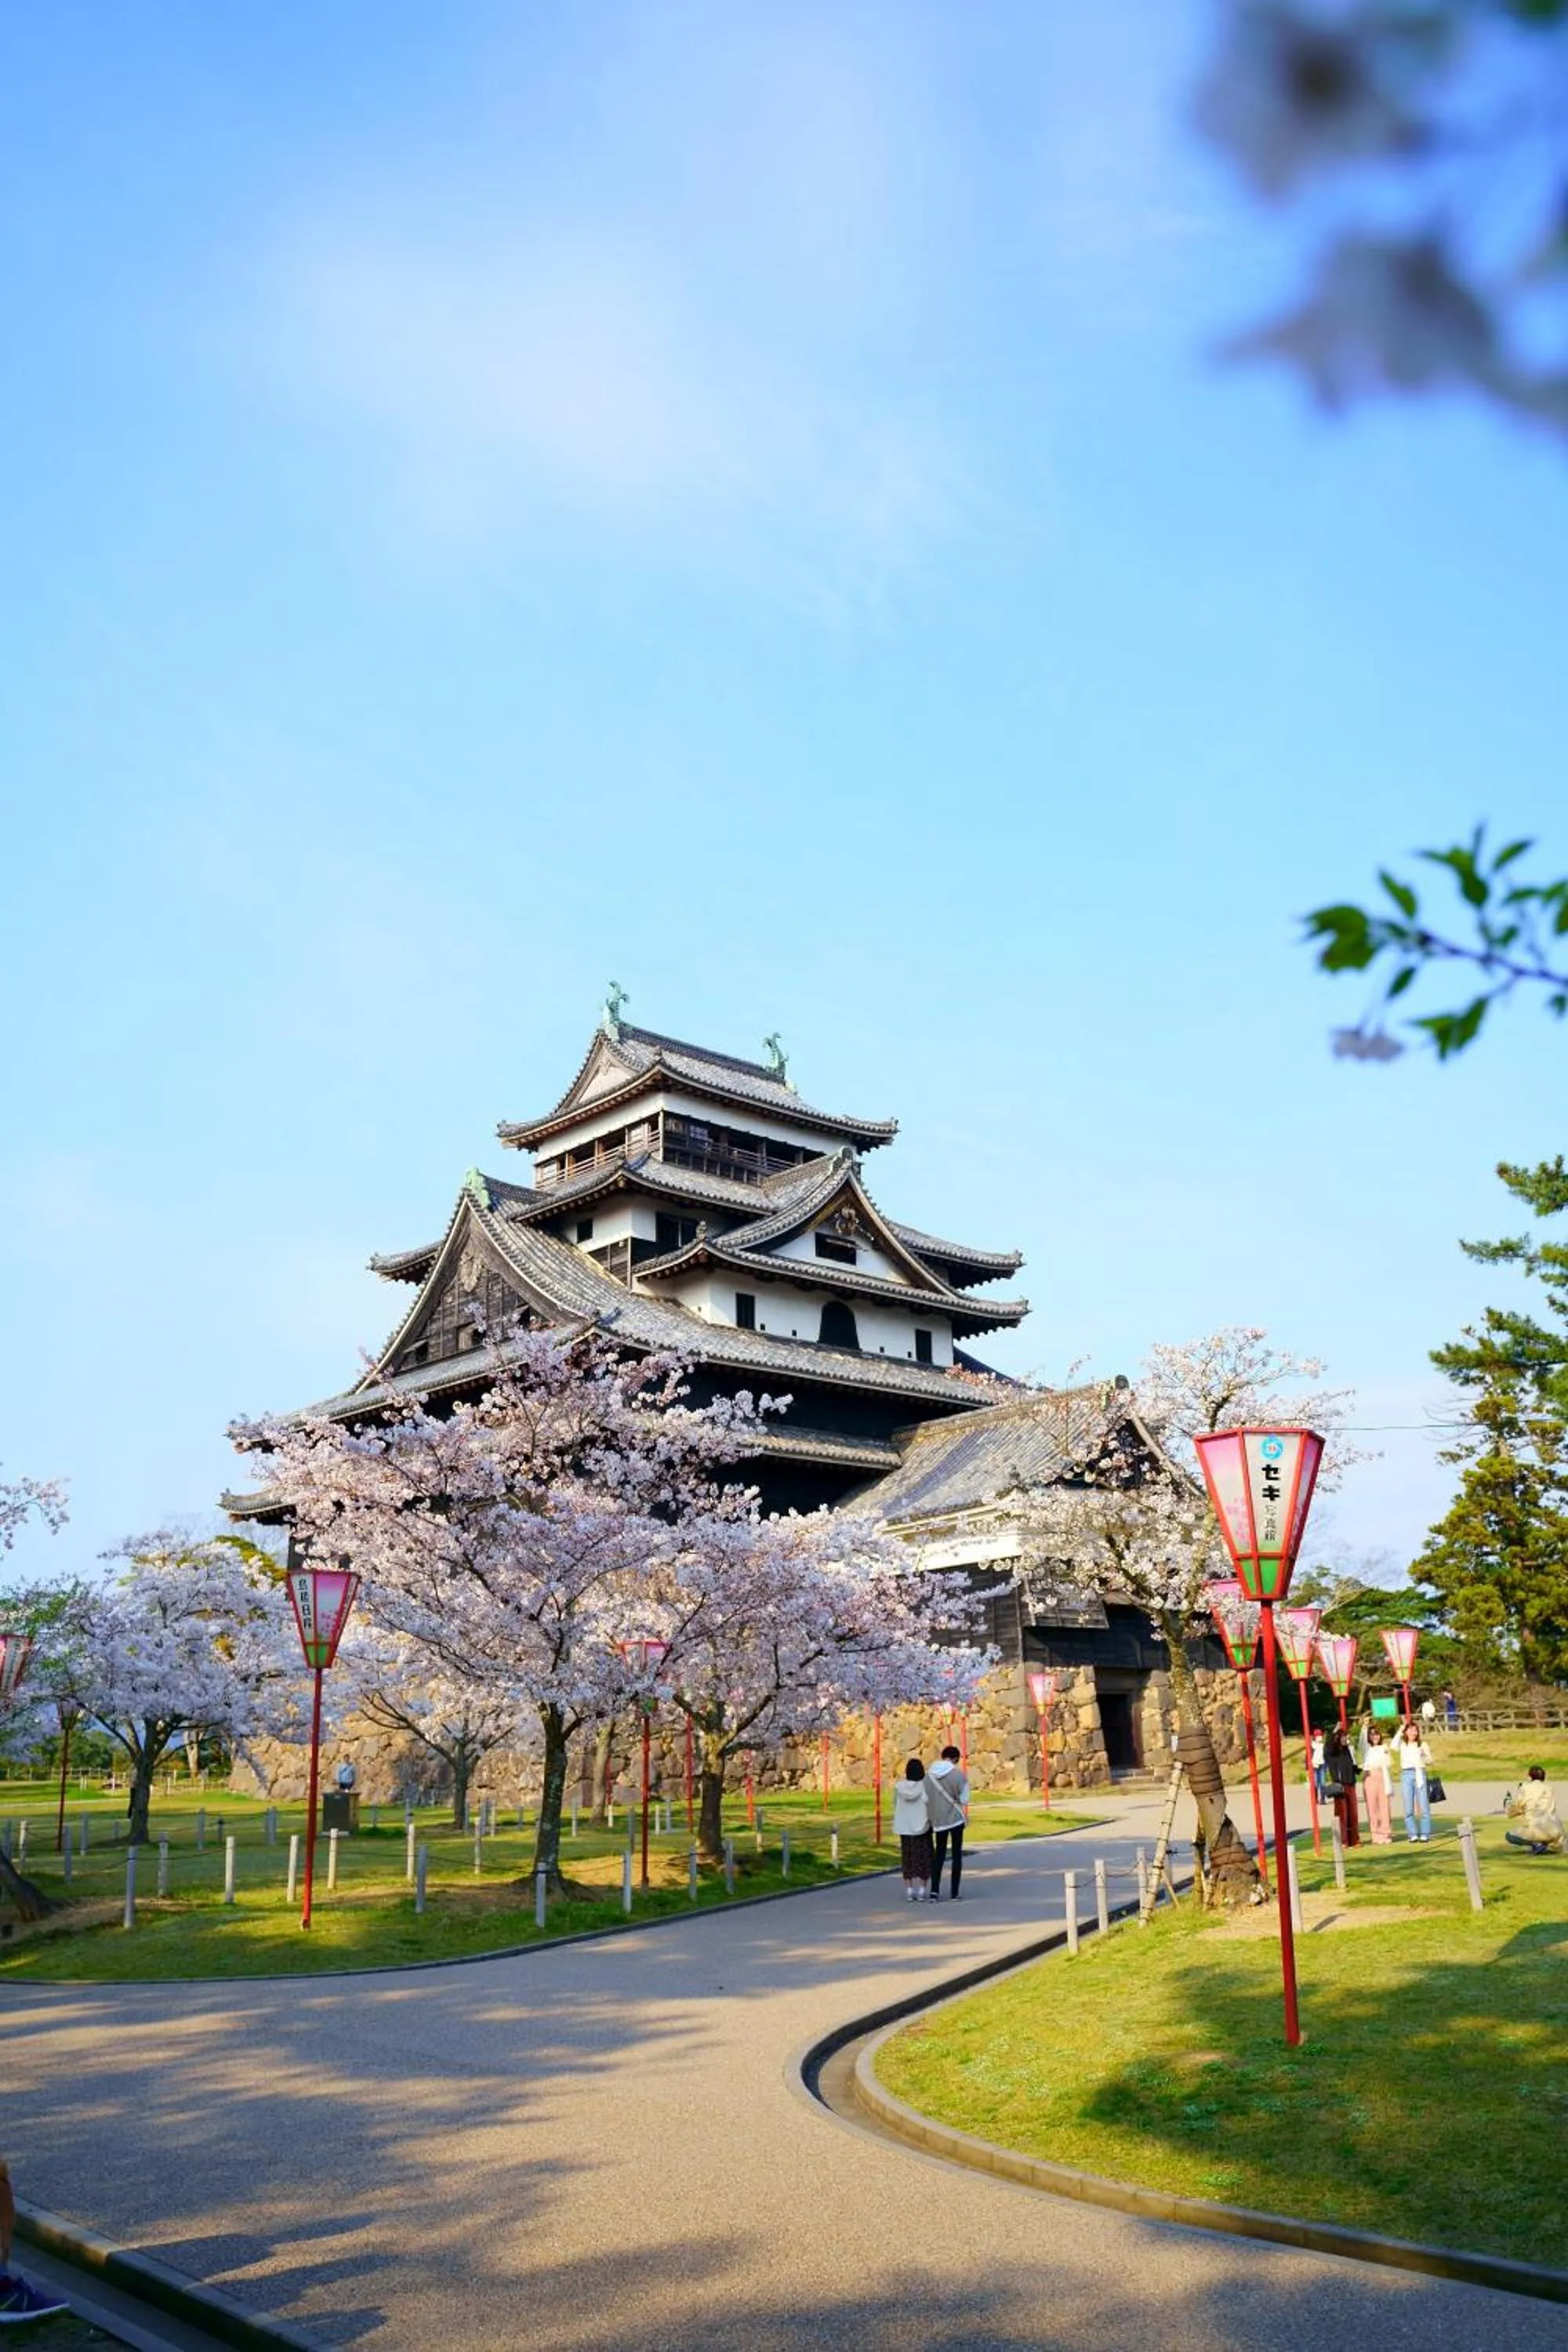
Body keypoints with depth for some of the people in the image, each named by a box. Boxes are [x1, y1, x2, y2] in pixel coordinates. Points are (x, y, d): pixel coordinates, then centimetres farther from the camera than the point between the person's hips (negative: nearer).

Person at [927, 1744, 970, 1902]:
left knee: (939, 1854, 14)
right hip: (955, 1818, -3)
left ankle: (935, 1890, 3)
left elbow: (926, 1800, 3)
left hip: (938, 1820, 3)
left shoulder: (929, 1775, -1)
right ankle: (955, 1893, 8)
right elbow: (964, 1800, -9)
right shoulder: (959, 1775, -12)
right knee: (957, 1854, 8)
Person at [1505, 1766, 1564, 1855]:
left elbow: (1511, 1813, 7)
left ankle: (1535, 1844, -5)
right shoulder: (1548, 1789, 13)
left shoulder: (1524, 1789, 0)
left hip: (1536, 1830, -5)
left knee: (1509, 1835, 14)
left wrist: (1507, 1802, 31)